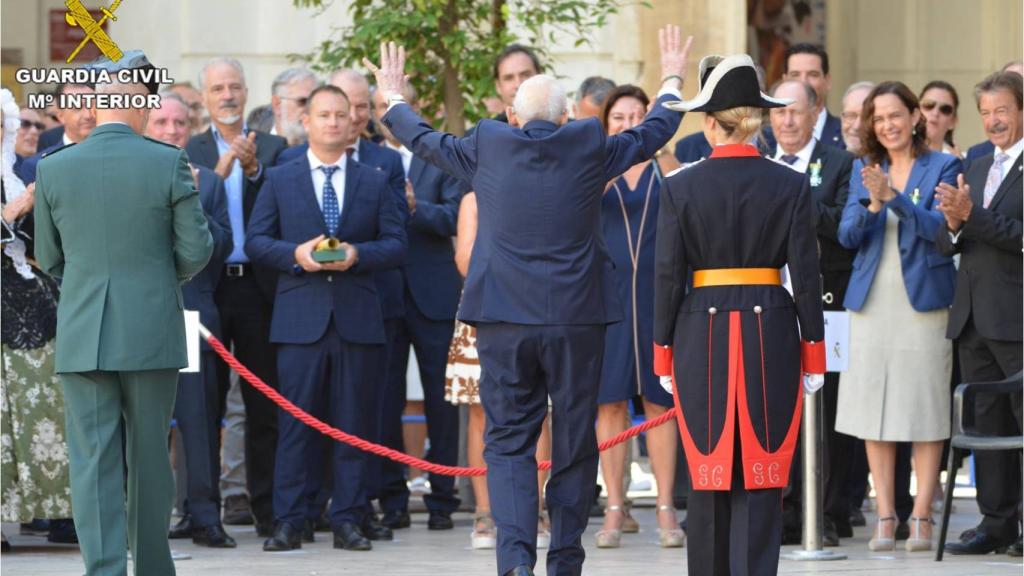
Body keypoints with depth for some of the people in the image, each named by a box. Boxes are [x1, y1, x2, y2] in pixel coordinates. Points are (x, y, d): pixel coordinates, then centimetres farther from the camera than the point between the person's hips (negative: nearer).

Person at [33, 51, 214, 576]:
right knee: (150, 458, 12)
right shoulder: (169, 164, -6)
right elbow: (196, 251, -3)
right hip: (152, 331, 0)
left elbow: (49, 260, 9)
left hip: (81, 335, 0)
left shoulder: (54, 169, -1)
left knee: (93, 460, 0)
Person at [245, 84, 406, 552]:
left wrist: (358, 254, -12)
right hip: (300, 316, -1)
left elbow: (395, 244, 7)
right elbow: (255, 240, 6)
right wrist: (294, 255, -12)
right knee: (295, 421, -3)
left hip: (358, 316, 1)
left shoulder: (374, 182, 11)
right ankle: (287, 522, -1)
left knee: (353, 422, 2)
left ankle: (347, 521, 7)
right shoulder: (280, 180, 9)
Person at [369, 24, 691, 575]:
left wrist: (393, 99, 37)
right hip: (577, 322, 0)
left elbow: (423, 139, 17)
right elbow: (654, 132, 16)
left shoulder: (487, 146, 0)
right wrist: (671, 82, 35)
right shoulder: (590, 147, -1)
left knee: (509, 442, 4)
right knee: (574, 444, 10)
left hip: (503, 322, 0)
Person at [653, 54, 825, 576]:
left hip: (701, 336, 0)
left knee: (708, 473, 10)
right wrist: (813, 353, 6)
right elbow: (806, 273, -2)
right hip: (771, 333, 0)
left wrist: (664, 354, 7)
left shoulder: (680, 188, -3)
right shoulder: (790, 186, -3)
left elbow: (668, 275, -2)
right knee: (761, 474, 1)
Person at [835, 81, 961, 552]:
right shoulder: (864, 171, 12)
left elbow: (940, 226, -11)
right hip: (872, 302, 4)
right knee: (873, 410, 2)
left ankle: (921, 518, 0)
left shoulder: (943, 167, 1)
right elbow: (848, 236, 5)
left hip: (923, 301, -4)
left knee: (925, 409, -3)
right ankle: (885, 517, 7)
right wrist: (871, 204, -14)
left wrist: (893, 196, -21)